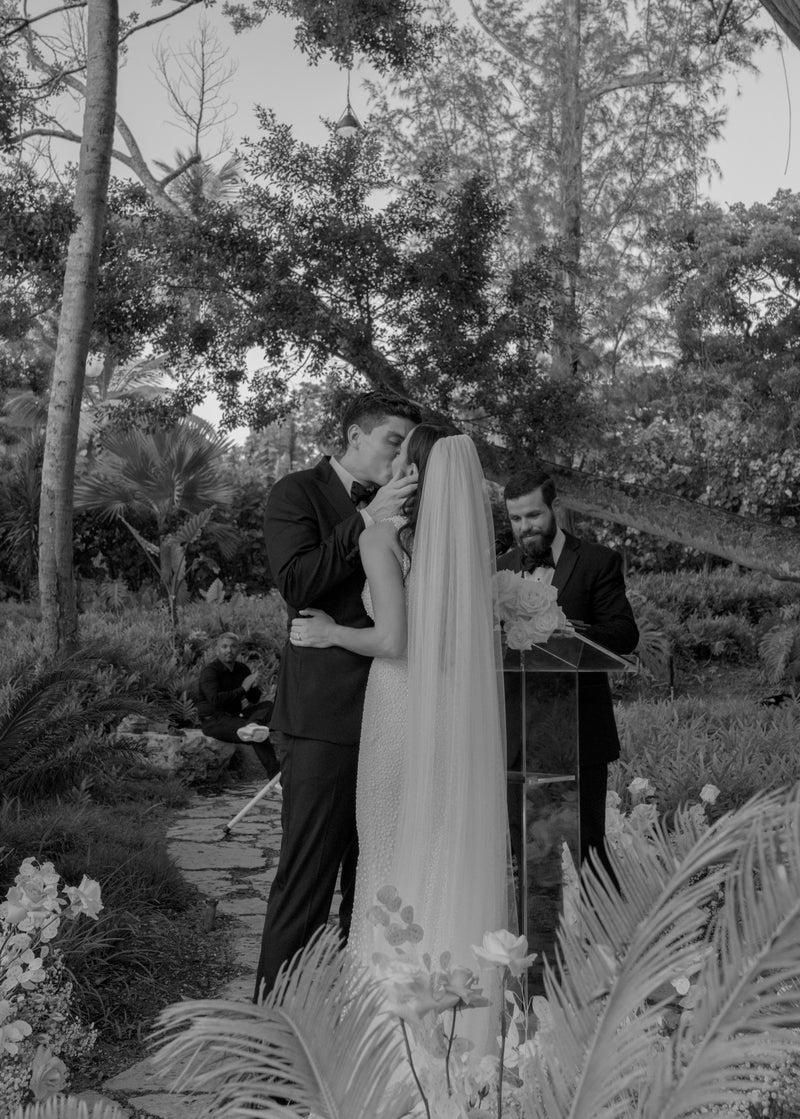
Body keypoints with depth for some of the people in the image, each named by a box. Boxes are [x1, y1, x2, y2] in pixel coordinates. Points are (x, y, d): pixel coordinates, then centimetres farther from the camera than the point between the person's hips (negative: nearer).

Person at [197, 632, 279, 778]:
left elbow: (255, 699, 7)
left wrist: (254, 686, -17)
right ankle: (275, 774, -30)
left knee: (268, 706, -16)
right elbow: (216, 700, -30)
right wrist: (243, 689, -26)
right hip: (214, 721, -8)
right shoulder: (209, 671, -15)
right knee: (258, 735, -27)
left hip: (234, 716, 8)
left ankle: (250, 727, -44)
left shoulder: (242, 668, 7)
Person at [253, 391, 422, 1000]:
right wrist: (366, 521, -20)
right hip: (323, 714, -6)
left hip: (387, 712, 6)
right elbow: (297, 583, -15)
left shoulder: (395, 503, 18)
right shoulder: (298, 493, 0)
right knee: (308, 870, -2)